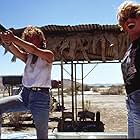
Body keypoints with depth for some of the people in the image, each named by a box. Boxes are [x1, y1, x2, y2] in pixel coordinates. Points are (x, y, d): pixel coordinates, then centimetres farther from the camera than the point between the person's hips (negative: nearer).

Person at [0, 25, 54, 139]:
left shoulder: (48, 55, 1)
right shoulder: (28, 57, 16)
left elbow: (33, 49, -19)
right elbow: (17, 52, -6)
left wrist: (14, 38, -26)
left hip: (41, 97, -5)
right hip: (24, 94, 5)